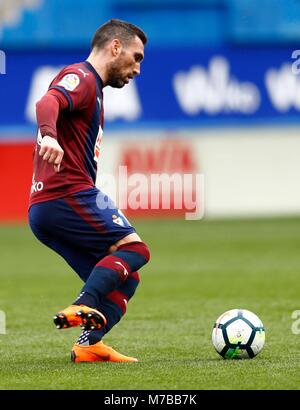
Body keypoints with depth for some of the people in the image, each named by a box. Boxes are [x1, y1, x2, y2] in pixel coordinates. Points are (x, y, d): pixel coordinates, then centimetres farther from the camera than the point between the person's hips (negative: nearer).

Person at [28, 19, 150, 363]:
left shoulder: (90, 87, 28)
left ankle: (90, 346, -13)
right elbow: (48, 102, -27)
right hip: (67, 195, -10)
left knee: (124, 279, 4)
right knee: (133, 248, -17)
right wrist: (49, 136, -44)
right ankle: (84, 308, -32)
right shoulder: (81, 77, -4)